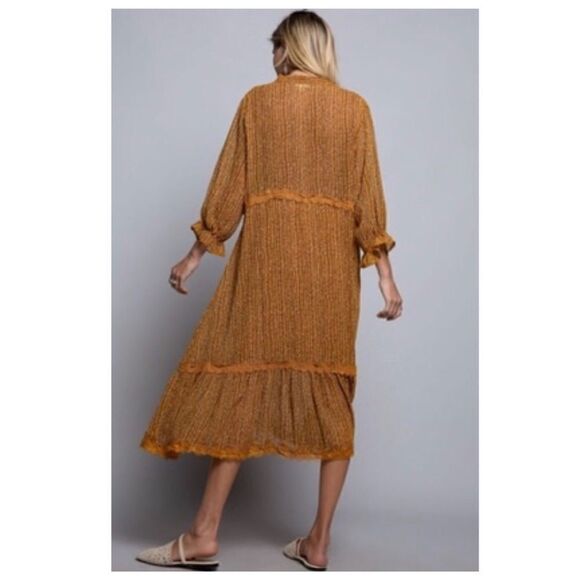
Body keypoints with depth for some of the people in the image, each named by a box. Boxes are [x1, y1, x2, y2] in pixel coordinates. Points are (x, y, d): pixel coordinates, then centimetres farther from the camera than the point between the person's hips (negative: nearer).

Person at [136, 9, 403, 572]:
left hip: (267, 255, -1)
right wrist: (384, 271, 4)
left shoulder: (257, 101, 4)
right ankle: (318, 541, 12)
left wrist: (197, 253, 12)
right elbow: (368, 195, 2)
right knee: (331, 391, 7)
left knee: (241, 378, 3)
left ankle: (204, 535, 7)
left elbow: (229, 186, 4)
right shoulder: (355, 108, 6)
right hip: (333, 263, 2)